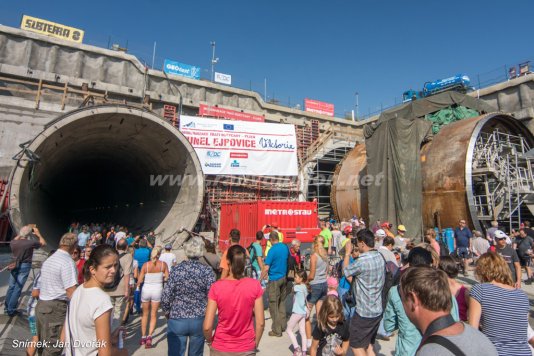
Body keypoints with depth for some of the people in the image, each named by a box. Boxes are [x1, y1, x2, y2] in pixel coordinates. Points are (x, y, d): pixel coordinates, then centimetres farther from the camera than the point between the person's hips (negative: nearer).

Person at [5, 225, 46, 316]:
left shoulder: (13, 243, -5)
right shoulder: (31, 243, -17)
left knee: (11, 287, 16)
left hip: (14, 266, 5)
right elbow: (43, 243, 1)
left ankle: (6, 308, 27)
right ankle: (11, 310, 8)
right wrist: (38, 233, 9)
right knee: (18, 288, 2)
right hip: (24, 267, -5)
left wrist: (21, 233, 22)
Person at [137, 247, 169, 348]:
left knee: (145, 314, 20)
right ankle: (149, 336, -2)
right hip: (157, 290, -1)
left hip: (146, 289, 1)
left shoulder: (145, 265, -9)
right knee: (153, 315, 12)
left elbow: (140, 280, -6)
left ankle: (143, 337, 28)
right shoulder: (163, 264, -9)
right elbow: (167, 278, -7)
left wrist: (137, 285, 16)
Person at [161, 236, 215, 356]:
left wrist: (168, 314, 10)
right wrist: (206, 313, 7)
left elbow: (165, 298, -9)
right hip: (199, 321, 1)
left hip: (177, 321, -1)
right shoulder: (207, 271, -11)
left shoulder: (176, 270, -10)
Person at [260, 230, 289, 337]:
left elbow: (266, 268, -20)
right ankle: (283, 325, 29)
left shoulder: (272, 250, -19)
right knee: (282, 302, 19)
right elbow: (288, 260, 12)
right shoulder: (285, 247, 0)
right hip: (284, 278, 7)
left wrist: (260, 279, -9)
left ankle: (276, 330, 12)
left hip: (274, 280, -7)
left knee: (274, 305, 5)